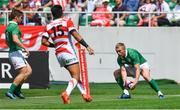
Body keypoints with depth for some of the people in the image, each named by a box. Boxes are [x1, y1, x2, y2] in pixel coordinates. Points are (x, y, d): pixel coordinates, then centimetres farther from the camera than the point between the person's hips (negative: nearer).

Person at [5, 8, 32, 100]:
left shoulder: (8, 27, 17)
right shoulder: (15, 27, -15)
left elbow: (7, 42, 27)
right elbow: (15, 40, -29)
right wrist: (25, 48, -23)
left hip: (13, 52, 10)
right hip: (16, 53, -10)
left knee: (29, 71, 12)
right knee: (23, 73, -10)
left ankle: (17, 90, 12)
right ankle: (10, 91, -13)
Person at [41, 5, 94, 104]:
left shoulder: (49, 26, 9)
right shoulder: (66, 21, -2)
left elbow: (44, 41, 1)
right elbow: (76, 35, -12)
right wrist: (87, 46, -12)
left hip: (58, 54, 6)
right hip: (68, 52, -6)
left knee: (75, 75, 19)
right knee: (76, 77, -9)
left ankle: (84, 93, 14)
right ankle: (66, 93, -31)